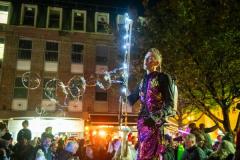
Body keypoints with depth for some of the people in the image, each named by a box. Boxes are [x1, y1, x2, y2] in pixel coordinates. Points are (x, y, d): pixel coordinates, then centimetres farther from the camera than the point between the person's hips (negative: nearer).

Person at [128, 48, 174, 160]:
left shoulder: (163, 78, -2)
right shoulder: (143, 81, 18)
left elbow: (170, 104, -9)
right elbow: (131, 100, 24)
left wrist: (157, 117, -23)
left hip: (156, 122, -7)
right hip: (142, 122, 7)